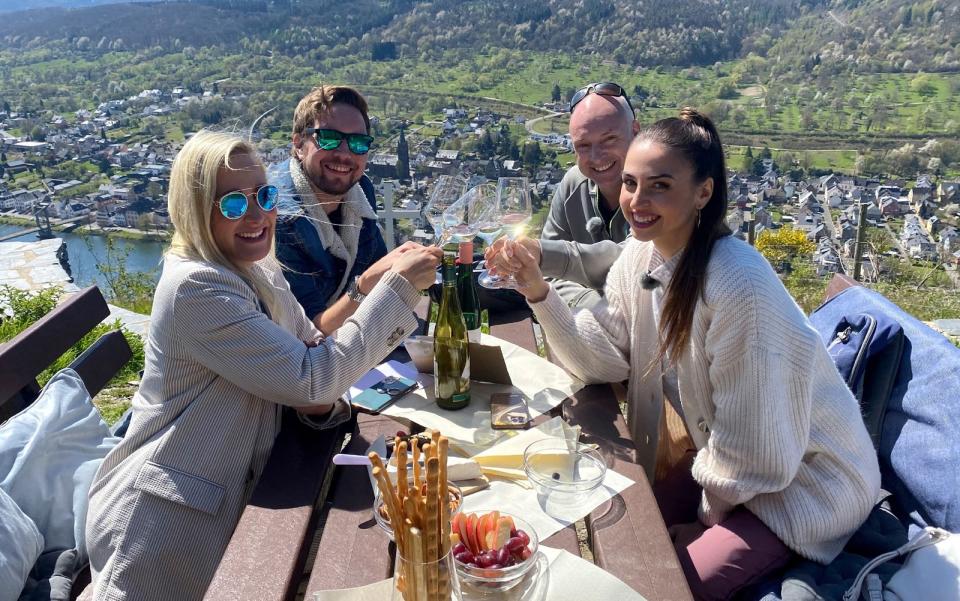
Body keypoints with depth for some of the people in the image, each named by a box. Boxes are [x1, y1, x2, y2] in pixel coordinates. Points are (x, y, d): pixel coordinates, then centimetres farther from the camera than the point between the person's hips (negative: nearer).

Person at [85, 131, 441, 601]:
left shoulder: (260, 273, 2)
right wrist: (398, 287, -27)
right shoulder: (195, 287, -26)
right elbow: (311, 378, -29)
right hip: (165, 523, -7)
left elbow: (311, 353, 6)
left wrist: (322, 397, -18)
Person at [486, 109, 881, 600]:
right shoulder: (641, 254, -9)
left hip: (804, 479, -6)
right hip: (723, 460, 7)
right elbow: (602, 357, -7)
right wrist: (538, 290, -19)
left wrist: (709, 517, -10)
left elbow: (754, 452, -25)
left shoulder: (739, 286, -33)